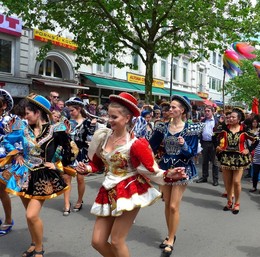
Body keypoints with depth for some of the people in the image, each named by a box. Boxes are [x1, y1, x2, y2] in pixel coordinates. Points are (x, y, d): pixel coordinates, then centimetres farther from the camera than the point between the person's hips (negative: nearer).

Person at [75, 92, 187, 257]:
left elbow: (151, 170, -14)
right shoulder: (103, 137, 0)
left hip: (129, 191, -6)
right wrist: (86, 168, -5)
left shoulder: (135, 144, -17)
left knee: (116, 241, -2)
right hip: (109, 191, 7)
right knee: (97, 242, 9)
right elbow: (97, 163, 14)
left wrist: (168, 174, -30)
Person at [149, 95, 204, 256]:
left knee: (174, 206, -4)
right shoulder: (163, 127, 0)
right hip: (166, 167, 4)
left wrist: (184, 145, -28)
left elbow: (192, 153, -11)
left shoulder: (190, 129, -10)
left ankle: (171, 240, 13)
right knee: (167, 204, 13)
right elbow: (152, 146, 5)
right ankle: (171, 235, 31)